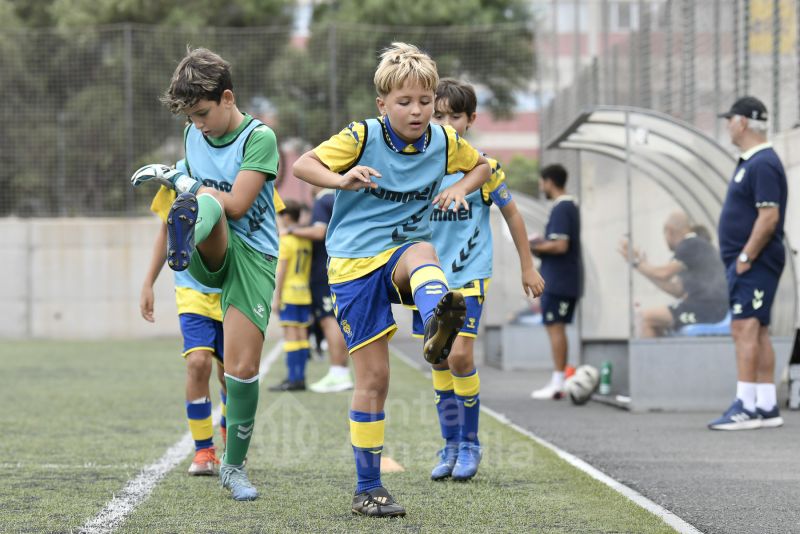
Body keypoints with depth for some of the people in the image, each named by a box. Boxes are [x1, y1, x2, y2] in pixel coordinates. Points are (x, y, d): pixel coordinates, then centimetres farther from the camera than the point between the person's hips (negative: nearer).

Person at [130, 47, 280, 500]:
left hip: (252, 256, -3)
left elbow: (237, 205, -15)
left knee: (244, 368, -8)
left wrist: (177, 178, -11)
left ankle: (235, 466, 12)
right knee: (203, 202, -33)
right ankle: (185, 236, -74)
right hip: (210, 255, 3)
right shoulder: (194, 134, 10)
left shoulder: (259, 137, -8)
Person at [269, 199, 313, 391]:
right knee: (302, 335, 7)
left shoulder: (285, 240, -10)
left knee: (290, 334, -7)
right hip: (304, 294, 7)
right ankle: (300, 377, 9)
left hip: (288, 293, -7)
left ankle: (294, 378, -11)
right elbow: (309, 268, 12)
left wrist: (276, 297, -9)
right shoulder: (306, 240, 10)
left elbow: (281, 270, -12)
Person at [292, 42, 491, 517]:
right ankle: (368, 488, 7)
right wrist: (342, 180, -27)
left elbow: (482, 166, 21)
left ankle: (439, 326, -71)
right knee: (373, 377, -4)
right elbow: (303, 165, -7)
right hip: (355, 262, -2)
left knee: (422, 252, -38)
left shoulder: (444, 141, 2)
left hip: (402, 249, 2)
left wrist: (460, 188, 0)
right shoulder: (363, 137, -8)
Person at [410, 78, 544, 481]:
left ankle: (470, 443, 2)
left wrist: (527, 267, 8)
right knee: (439, 362, 7)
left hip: (469, 274, -3)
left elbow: (511, 213, 4)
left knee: (460, 356, -14)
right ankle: (451, 444, 19)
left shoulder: (482, 165, -6)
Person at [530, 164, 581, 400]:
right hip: (569, 280, 10)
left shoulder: (560, 209, -15)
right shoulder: (572, 206, 16)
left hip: (557, 280, -10)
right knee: (557, 328, 13)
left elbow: (560, 246, -22)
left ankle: (557, 383, -10)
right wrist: (542, 243, 14)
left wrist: (535, 247, -9)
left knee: (555, 327, -8)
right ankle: (558, 381, 15)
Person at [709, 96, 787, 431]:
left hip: (755, 263, -11)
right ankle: (767, 408, 13)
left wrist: (745, 258, -21)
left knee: (745, 329, -13)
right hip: (745, 262, 11)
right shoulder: (749, 163, 17)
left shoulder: (763, 165, -15)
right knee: (758, 332, 10)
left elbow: (769, 216, -22)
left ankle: (745, 407, -15)